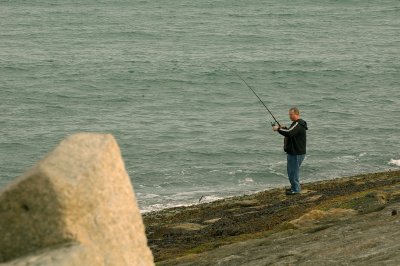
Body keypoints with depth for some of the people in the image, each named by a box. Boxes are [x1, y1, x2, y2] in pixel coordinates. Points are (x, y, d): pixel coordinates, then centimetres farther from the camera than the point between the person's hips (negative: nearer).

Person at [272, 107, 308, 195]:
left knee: (293, 170, -4)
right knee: (291, 170, 19)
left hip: (297, 153, -11)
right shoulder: (296, 123, 15)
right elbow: (291, 134, 24)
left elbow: (289, 133, -34)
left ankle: (295, 189, 4)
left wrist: (278, 129, -24)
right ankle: (295, 187, 30)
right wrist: (284, 128, 7)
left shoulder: (298, 125, -20)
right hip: (293, 152, 11)